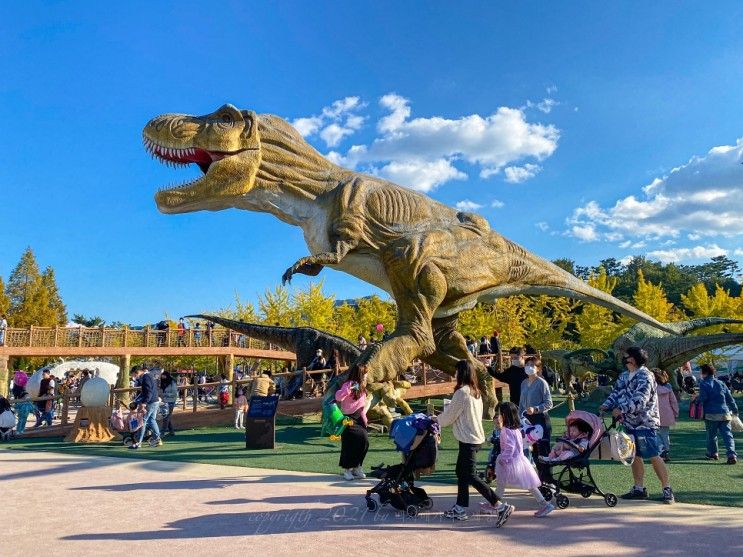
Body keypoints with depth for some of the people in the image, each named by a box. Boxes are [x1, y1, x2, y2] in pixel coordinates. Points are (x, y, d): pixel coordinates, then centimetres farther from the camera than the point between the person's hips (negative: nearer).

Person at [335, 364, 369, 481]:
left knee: (364, 441, 3)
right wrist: (349, 389, -44)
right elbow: (338, 397, -31)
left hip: (358, 418, 8)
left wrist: (364, 419, 16)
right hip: (348, 418, -8)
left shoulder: (361, 387, 10)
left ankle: (357, 467, 18)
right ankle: (347, 469, 10)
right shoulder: (348, 384, -16)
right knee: (349, 444, -5)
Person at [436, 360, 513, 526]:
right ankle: (460, 509, 23)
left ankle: (501, 506, -6)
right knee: (461, 472, 16)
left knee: (470, 476, -4)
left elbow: (449, 416, -9)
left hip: (468, 440, -9)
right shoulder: (476, 392, 9)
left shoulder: (461, 392, -18)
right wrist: (448, 407, 18)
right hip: (476, 437, 9)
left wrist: (436, 420, 9)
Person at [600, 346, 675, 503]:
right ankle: (639, 489, 23)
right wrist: (606, 405, -5)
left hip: (645, 424, -8)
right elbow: (615, 393, 12)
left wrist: (621, 409, -27)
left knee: (654, 456, -6)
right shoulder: (624, 377, 12)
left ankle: (667, 489, 4)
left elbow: (640, 400, -26)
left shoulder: (645, 376, -16)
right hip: (630, 423, 9)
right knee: (635, 456, 13)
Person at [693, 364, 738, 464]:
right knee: (727, 434, 0)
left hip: (711, 414, -4)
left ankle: (713, 453, 23)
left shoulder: (703, 384, -4)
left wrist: (696, 398, 8)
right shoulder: (720, 383, 12)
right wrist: (735, 410, 23)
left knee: (711, 435, 12)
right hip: (725, 413, 4)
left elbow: (703, 398, -13)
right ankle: (732, 455, -13)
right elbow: (730, 398, 15)